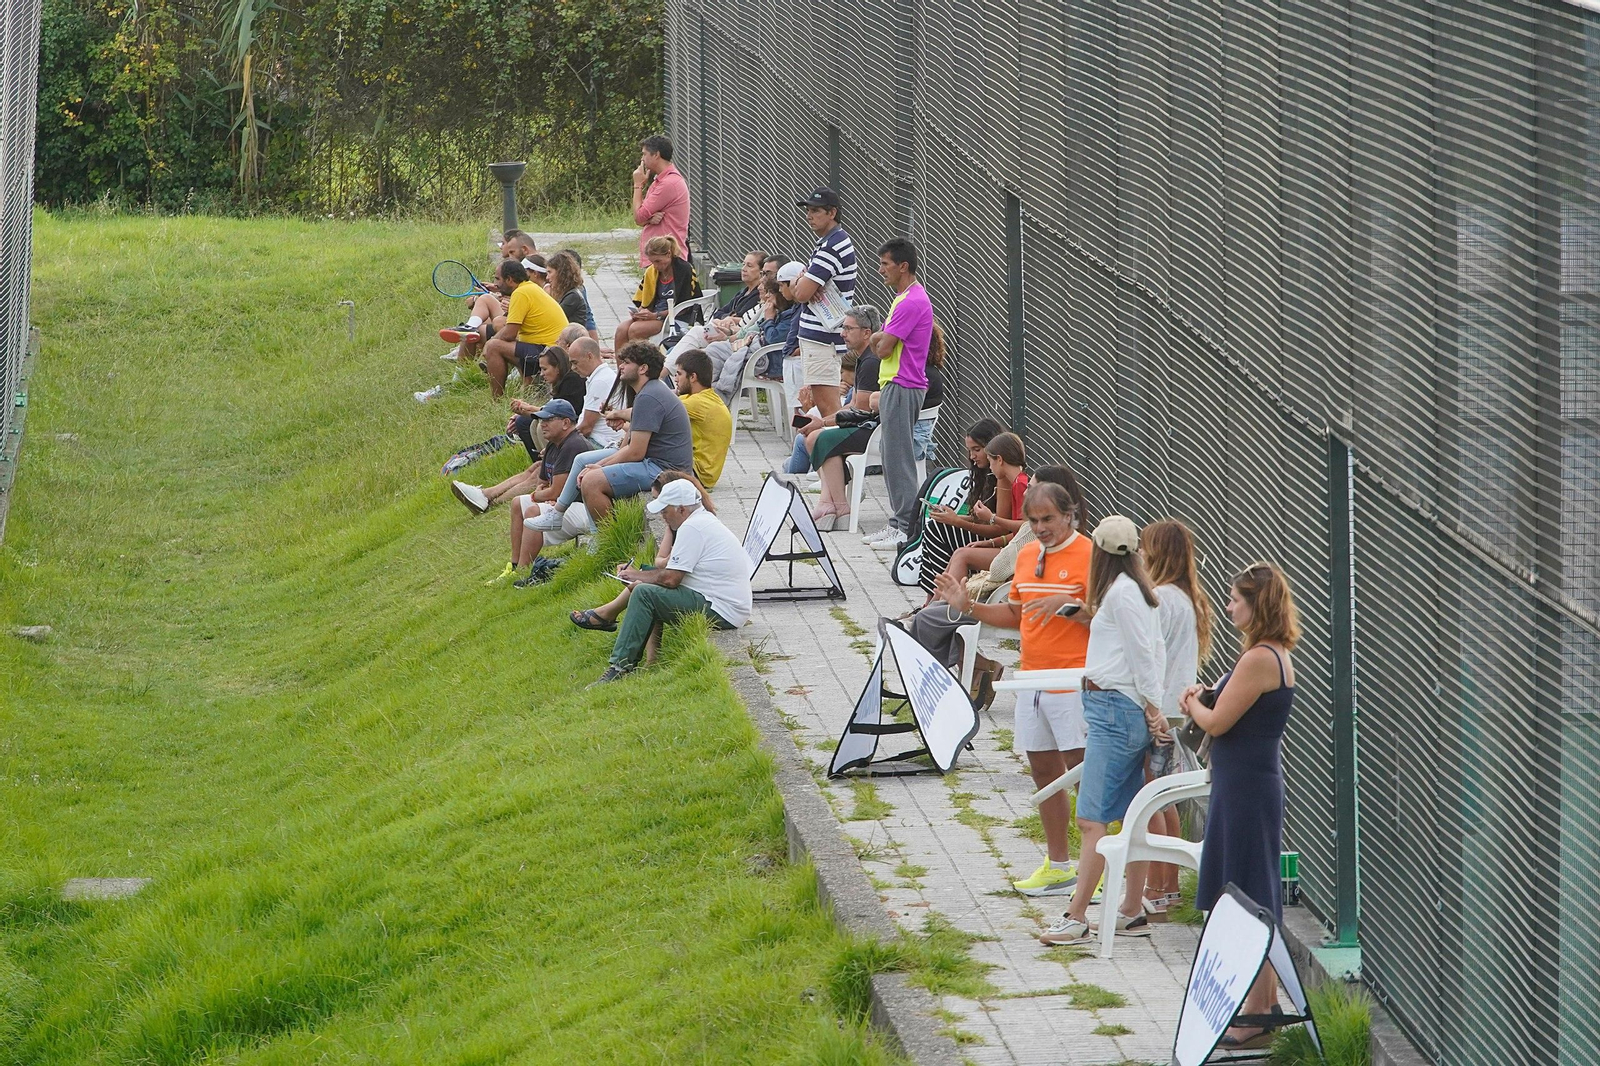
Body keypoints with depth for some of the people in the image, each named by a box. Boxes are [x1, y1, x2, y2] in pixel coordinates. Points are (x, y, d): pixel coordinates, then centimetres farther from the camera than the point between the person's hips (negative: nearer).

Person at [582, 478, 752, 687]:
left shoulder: (692, 528, -15)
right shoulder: (706, 520, 18)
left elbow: (670, 579, -17)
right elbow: (675, 571, 22)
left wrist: (637, 576, 0)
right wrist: (640, 576, 12)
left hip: (720, 612, -11)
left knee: (644, 594, -16)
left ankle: (620, 665, -17)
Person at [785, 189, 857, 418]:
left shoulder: (831, 248, -18)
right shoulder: (837, 241, 16)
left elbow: (801, 294, -21)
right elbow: (798, 290, 20)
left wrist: (799, 281, 2)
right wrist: (801, 281, -5)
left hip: (822, 338, -11)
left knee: (827, 406, -13)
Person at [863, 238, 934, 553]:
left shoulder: (912, 302, -18)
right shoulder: (906, 298, 16)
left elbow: (884, 349, -18)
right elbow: (883, 346, 19)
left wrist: (880, 340, 3)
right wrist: (880, 340, -2)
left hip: (903, 388, -11)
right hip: (895, 386, 11)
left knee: (898, 457, -9)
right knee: (893, 457, 13)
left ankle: (906, 527, -8)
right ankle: (898, 523, 17)